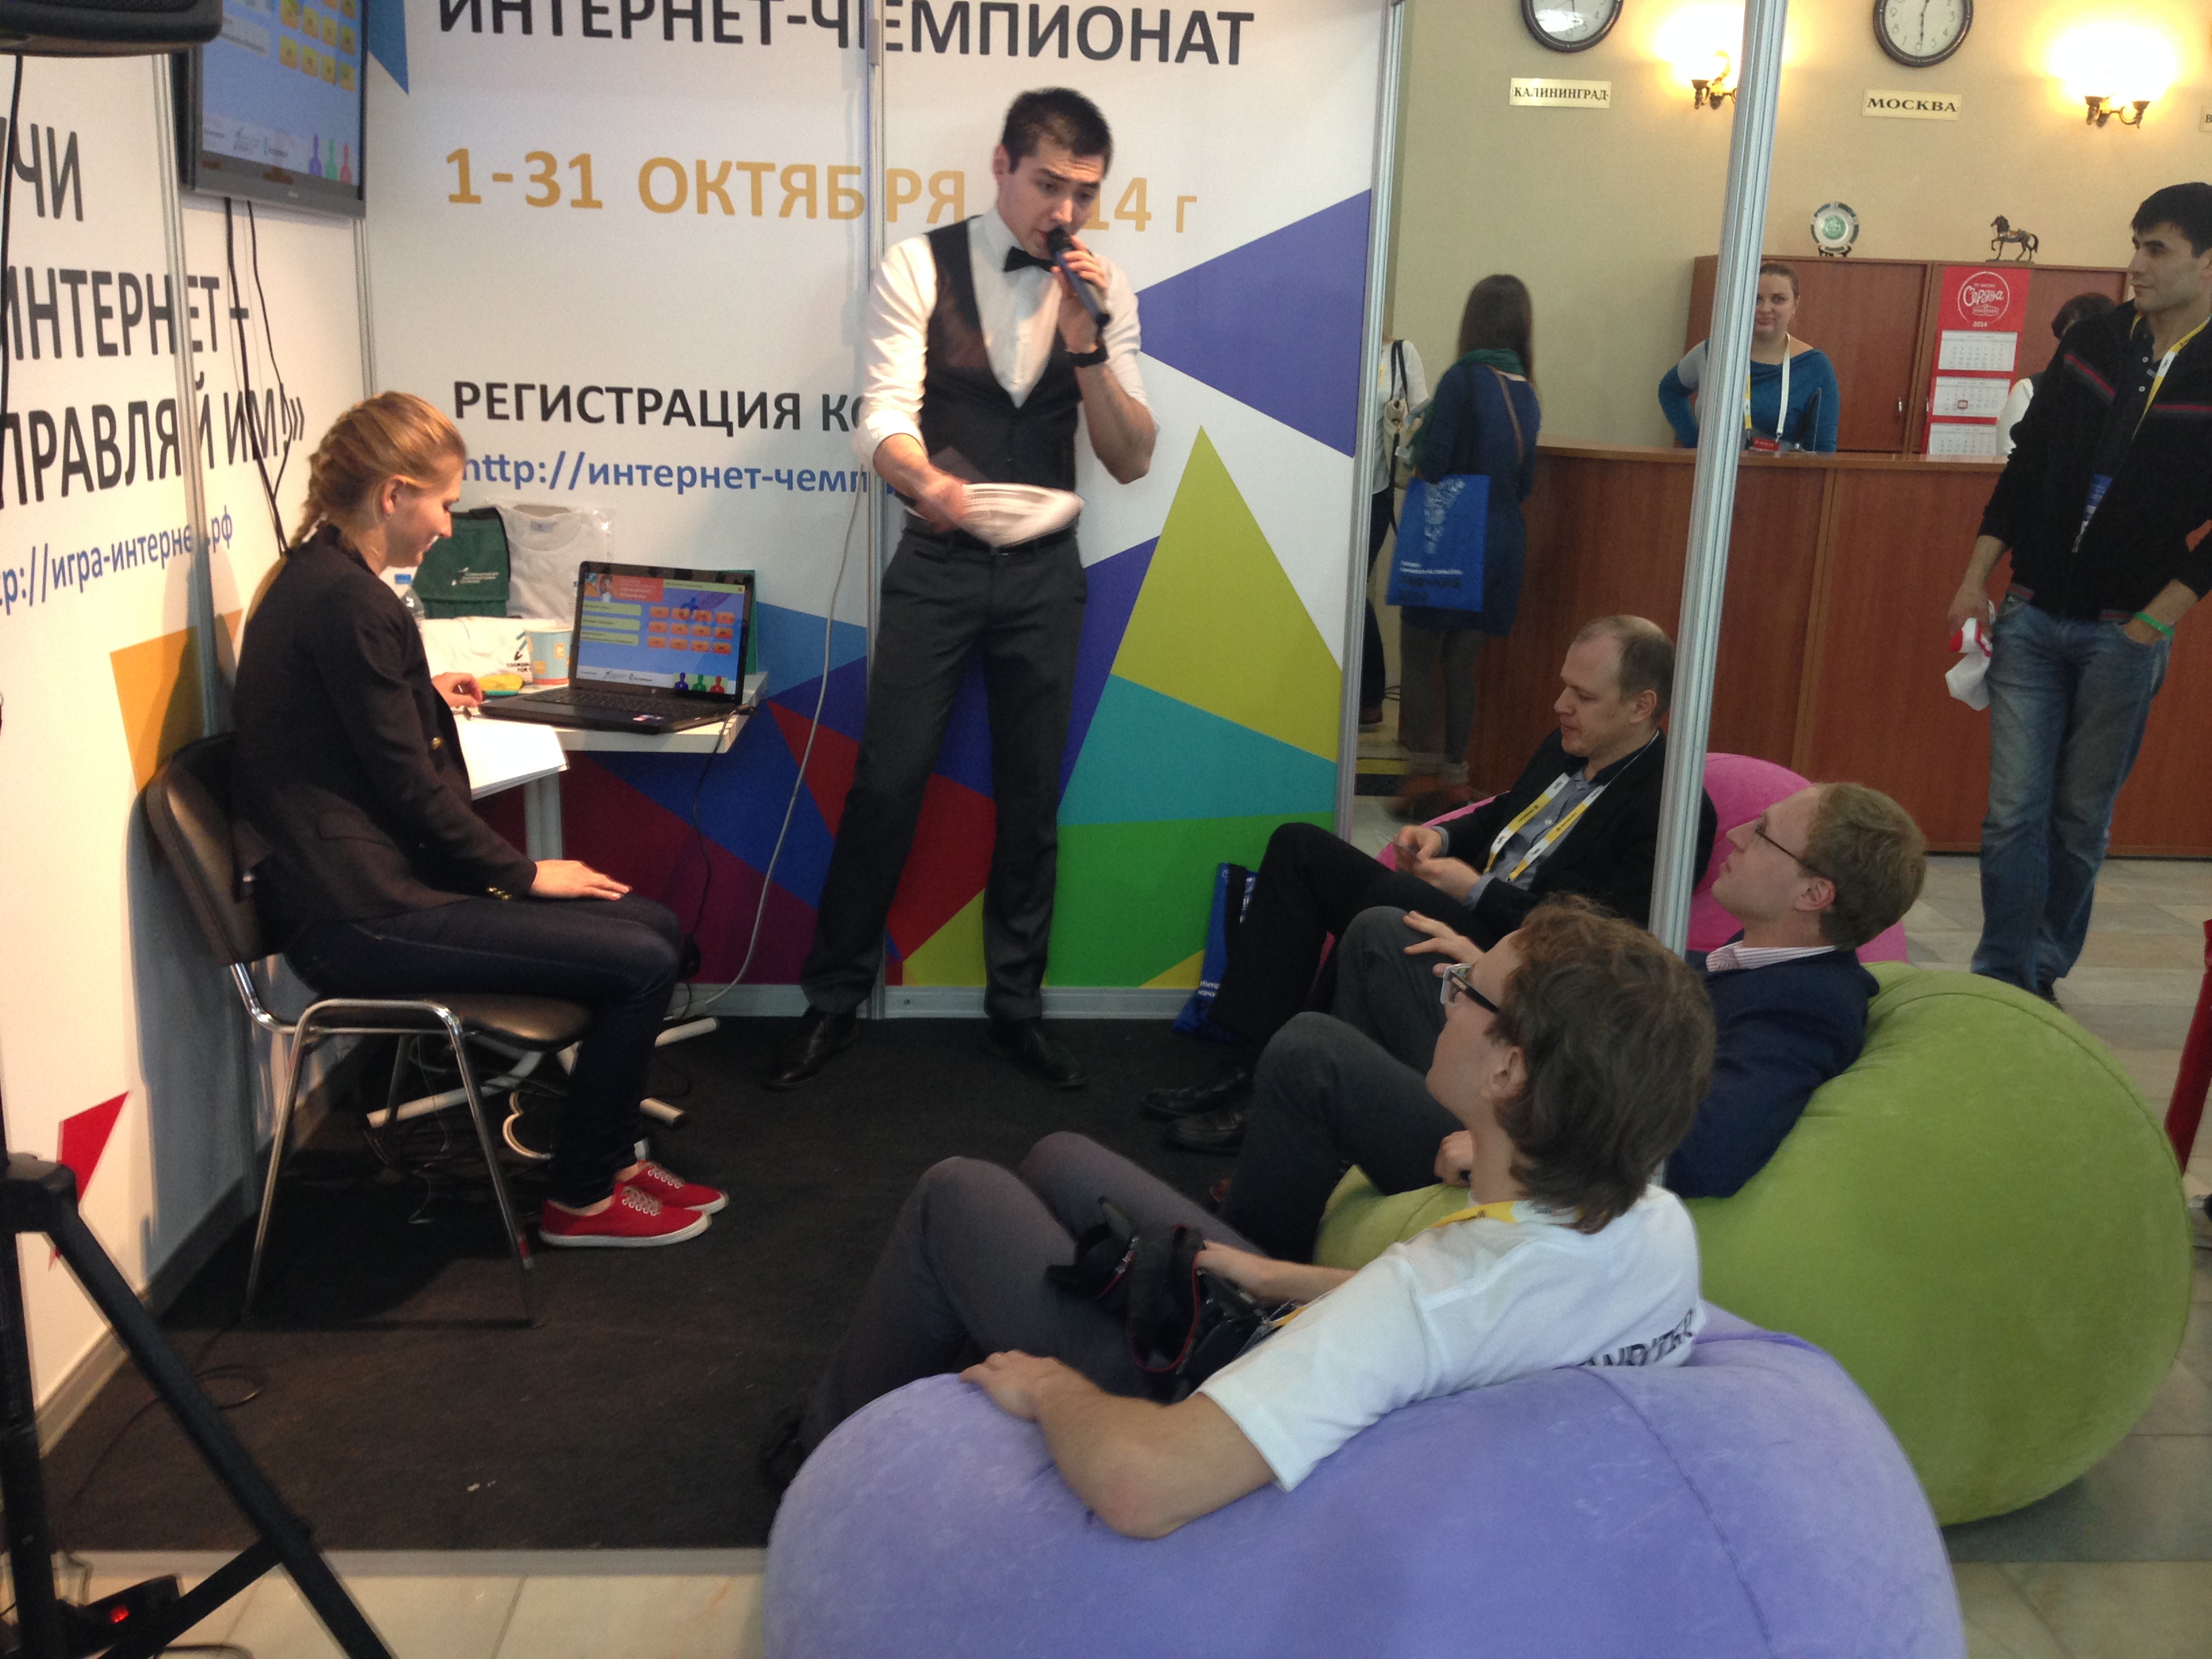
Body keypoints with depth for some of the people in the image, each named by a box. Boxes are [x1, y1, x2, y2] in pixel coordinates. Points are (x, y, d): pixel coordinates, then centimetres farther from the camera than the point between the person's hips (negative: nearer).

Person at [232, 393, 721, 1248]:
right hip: (361, 917, -11)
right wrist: (523, 873, -7)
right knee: (640, 962, -14)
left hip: (368, 881, 11)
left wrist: (420, 695, 42)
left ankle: (610, 1156, 21)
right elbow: (407, 786, -17)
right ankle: (580, 1202, 4)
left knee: (652, 924, 8)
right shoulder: (347, 600, -18)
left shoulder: (315, 579, 14)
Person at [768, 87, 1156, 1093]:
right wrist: (926, 482, -39)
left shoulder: (1105, 291, 1)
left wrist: (1087, 345, -18)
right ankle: (833, 1001, 17)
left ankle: (1016, 1005, 25)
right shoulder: (921, 267, -6)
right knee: (885, 784, -1)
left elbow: (1130, 462, -3)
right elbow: (883, 415, -16)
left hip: (1044, 568, 3)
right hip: (937, 559, -2)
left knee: (1031, 795, 10)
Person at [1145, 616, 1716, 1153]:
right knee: (1299, 845, 0)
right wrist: (1442, 836, 7)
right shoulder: (1566, 748, 13)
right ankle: (1255, 1062, -9)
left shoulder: (1671, 806, -14)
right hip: (1466, 913, 10)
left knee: (1390, 894, -35)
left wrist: (1476, 890, -16)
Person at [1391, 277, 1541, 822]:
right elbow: (1524, 483, 13)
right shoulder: (1525, 393, 8)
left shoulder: (1463, 378, -12)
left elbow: (1432, 464, -16)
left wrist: (1418, 435, 4)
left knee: (1417, 658, 3)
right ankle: (1454, 778, 13)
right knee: (1461, 662, 11)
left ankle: (1423, 773, -3)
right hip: (1501, 542, 6)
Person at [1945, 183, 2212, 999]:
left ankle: (2044, 972, 23)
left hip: (2124, 634, -2)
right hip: (2032, 617, 2)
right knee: (2014, 810, 0)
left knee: (2082, 818, 8)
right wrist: (1975, 580, 3)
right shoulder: (2093, 341, 3)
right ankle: (2002, 978, 8)